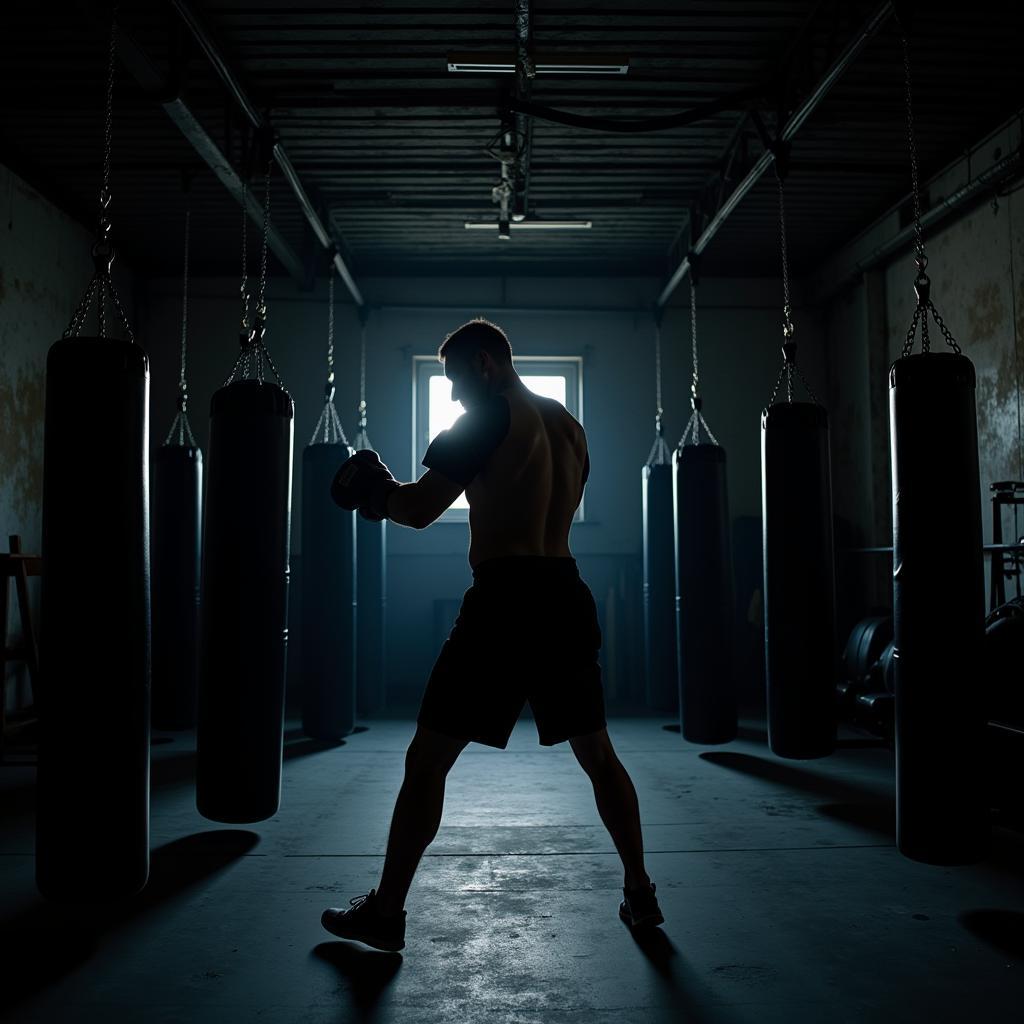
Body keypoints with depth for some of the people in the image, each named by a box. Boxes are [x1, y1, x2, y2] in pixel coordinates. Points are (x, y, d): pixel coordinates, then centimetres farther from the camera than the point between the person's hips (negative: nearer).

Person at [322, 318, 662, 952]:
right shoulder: (568, 425, 17)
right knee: (599, 755, 19)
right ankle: (641, 895, 26)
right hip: (566, 599, 8)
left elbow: (419, 509, -9)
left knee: (426, 760, 3)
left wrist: (372, 491, 9)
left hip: (506, 602, -7)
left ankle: (385, 913, 12)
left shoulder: (489, 417, -6)